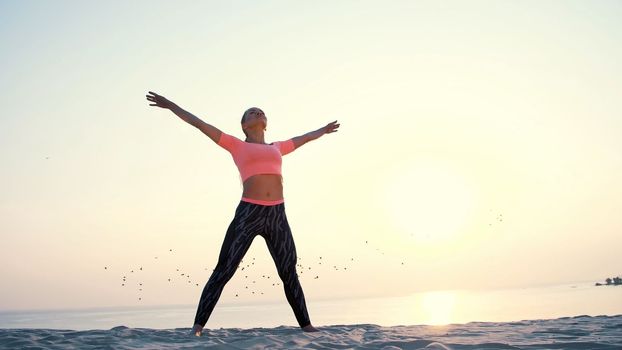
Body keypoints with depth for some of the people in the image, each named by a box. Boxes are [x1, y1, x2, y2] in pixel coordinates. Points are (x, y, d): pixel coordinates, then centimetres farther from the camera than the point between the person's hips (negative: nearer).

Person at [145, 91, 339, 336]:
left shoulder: (276, 148, 23)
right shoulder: (237, 146, 13)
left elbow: (302, 138, 43)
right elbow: (199, 123, 13)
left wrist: (323, 130, 59)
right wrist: (169, 105, 15)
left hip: (277, 216, 4)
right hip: (248, 214, -4)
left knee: (289, 273, 9)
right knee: (223, 271, -5)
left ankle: (306, 324, 19)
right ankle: (198, 325, 1)